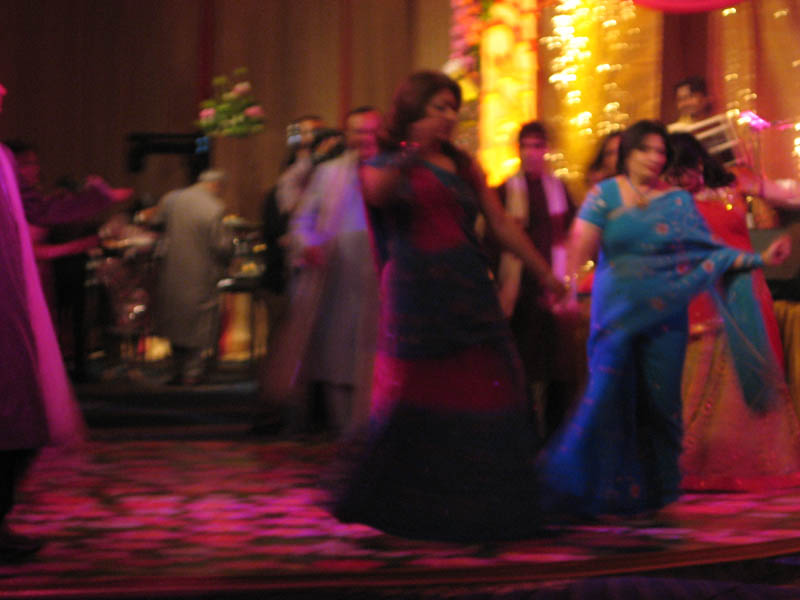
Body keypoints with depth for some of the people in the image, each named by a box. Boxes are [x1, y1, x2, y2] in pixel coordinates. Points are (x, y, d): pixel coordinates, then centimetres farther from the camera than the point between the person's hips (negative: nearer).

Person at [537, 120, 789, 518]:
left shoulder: (679, 201, 9)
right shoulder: (605, 194, 4)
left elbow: (709, 252, 9)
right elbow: (580, 246, -5)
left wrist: (759, 259, 1)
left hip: (664, 315, 2)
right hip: (617, 314, -2)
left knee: (660, 399, -1)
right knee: (609, 395, -9)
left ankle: (655, 488, 11)